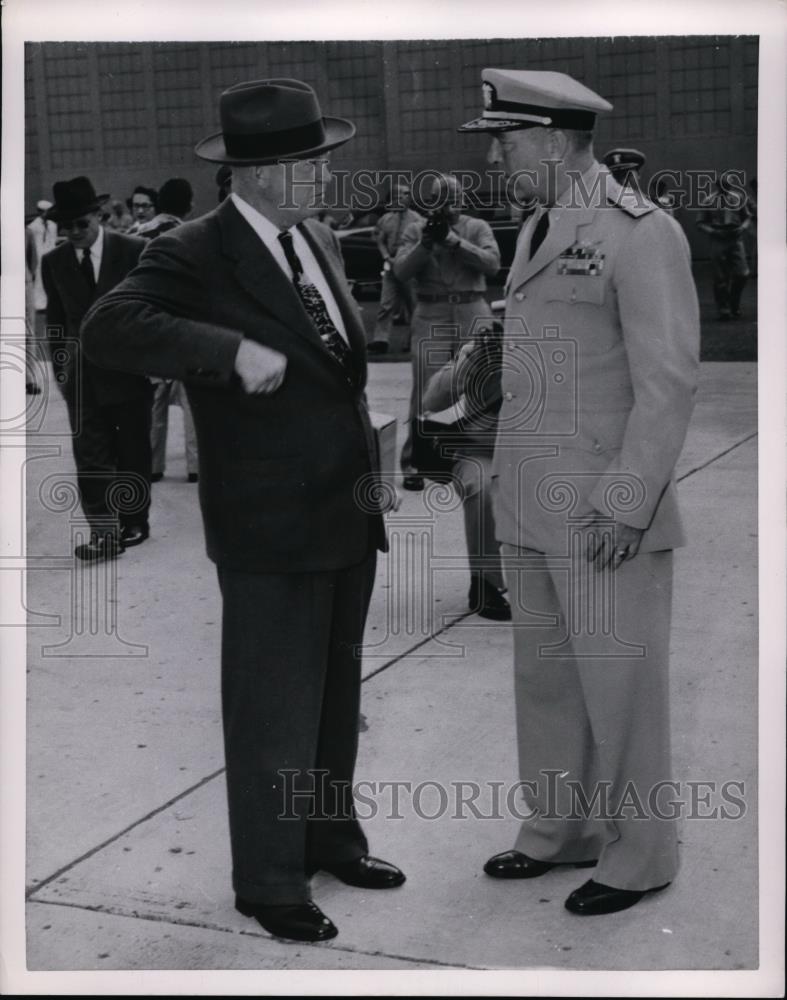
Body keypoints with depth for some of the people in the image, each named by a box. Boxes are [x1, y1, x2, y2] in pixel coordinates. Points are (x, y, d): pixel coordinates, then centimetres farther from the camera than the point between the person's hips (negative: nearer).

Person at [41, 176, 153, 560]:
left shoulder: (133, 251, -7)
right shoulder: (53, 262, 2)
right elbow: (55, 320, 10)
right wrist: (59, 369, 6)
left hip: (129, 368, -1)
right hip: (82, 376, 2)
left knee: (133, 453, 10)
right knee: (91, 458, -4)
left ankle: (132, 523, 25)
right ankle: (103, 532, -1)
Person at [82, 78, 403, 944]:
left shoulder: (318, 241, 11)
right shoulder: (193, 255, -13)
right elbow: (107, 329, -28)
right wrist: (233, 351, -35)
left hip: (349, 515, 8)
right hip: (271, 529, -7)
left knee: (336, 695, 19)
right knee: (274, 710, 3)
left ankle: (331, 839, 37)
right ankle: (269, 880, 19)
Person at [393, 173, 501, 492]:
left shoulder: (478, 227, 6)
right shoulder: (416, 229, 7)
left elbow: (492, 263, -10)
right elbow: (400, 271, -3)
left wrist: (454, 240, -16)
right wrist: (426, 243, -17)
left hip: (473, 313, 1)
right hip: (430, 315, -1)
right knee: (425, 389, -5)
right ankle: (413, 461, 1)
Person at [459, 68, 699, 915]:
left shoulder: (641, 232, -13)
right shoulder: (541, 230, 14)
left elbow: (668, 381, -18)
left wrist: (626, 505, -21)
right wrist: (511, 481, 17)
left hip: (606, 512, -8)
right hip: (533, 507, 9)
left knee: (619, 684, 2)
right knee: (544, 674, 15)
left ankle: (639, 854, 18)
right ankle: (560, 829, 29)